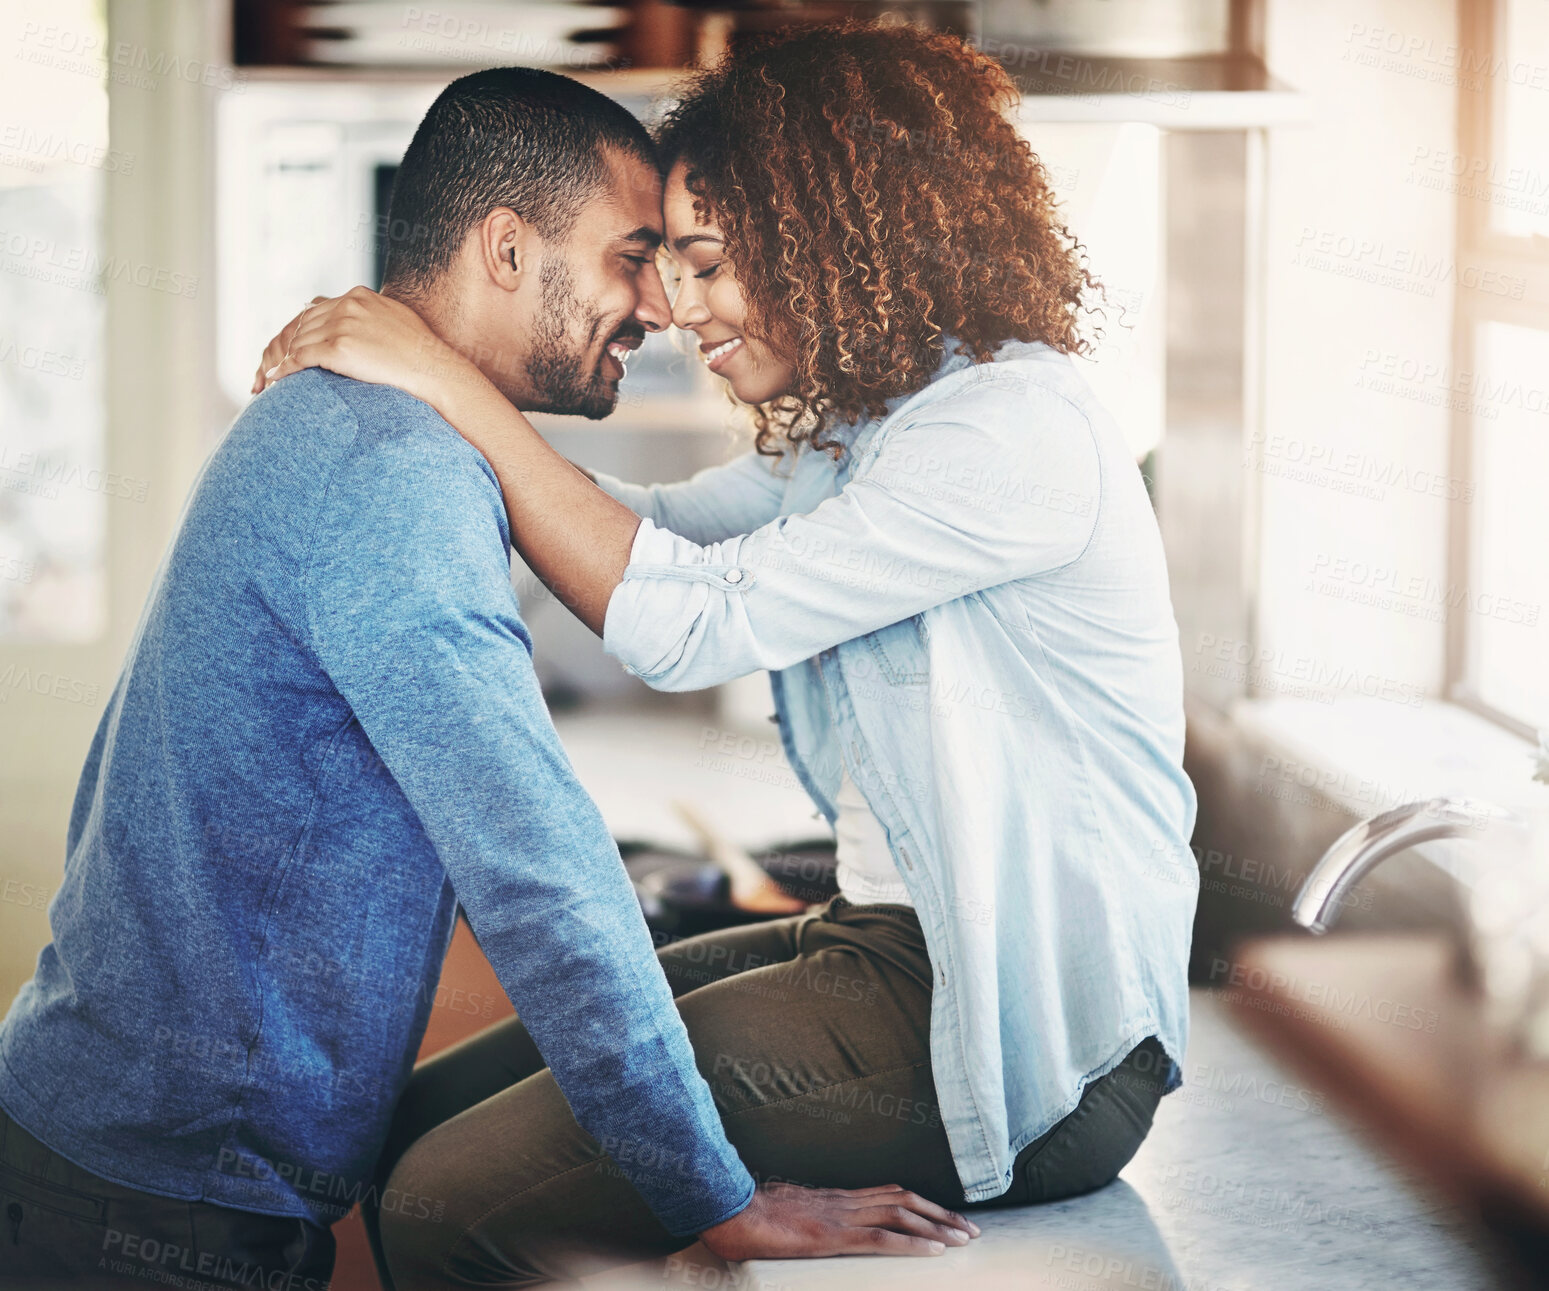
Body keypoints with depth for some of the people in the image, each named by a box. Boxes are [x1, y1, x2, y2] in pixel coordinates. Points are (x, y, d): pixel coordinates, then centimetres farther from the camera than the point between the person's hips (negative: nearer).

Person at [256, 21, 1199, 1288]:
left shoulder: (1008, 429, -18)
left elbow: (687, 624, -21)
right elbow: (656, 530, 20)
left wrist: (453, 382, -17)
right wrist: (386, 393, 8)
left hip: (1026, 1035, -10)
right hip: (892, 944, 10)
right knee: (421, 1118, 6)